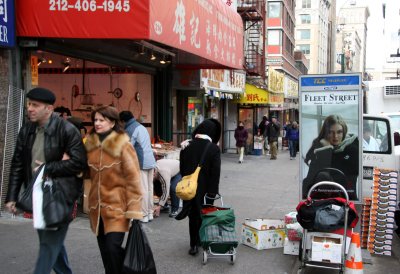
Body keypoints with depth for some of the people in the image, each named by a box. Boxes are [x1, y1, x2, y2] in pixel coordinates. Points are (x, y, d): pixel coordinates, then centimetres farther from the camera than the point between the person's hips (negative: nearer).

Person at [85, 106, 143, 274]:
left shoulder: (122, 145, -11)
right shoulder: (90, 144, 7)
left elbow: (133, 178, -13)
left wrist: (134, 210, -17)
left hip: (117, 206, -6)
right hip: (97, 207, 6)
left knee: (113, 247, -13)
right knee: (104, 249, 12)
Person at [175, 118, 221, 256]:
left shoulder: (186, 146, -3)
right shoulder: (214, 149, -13)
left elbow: (182, 168, 4)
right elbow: (216, 172, -15)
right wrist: (213, 191, -11)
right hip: (206, 189, -2)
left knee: (193, 215, 13)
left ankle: (194, 244, 14)